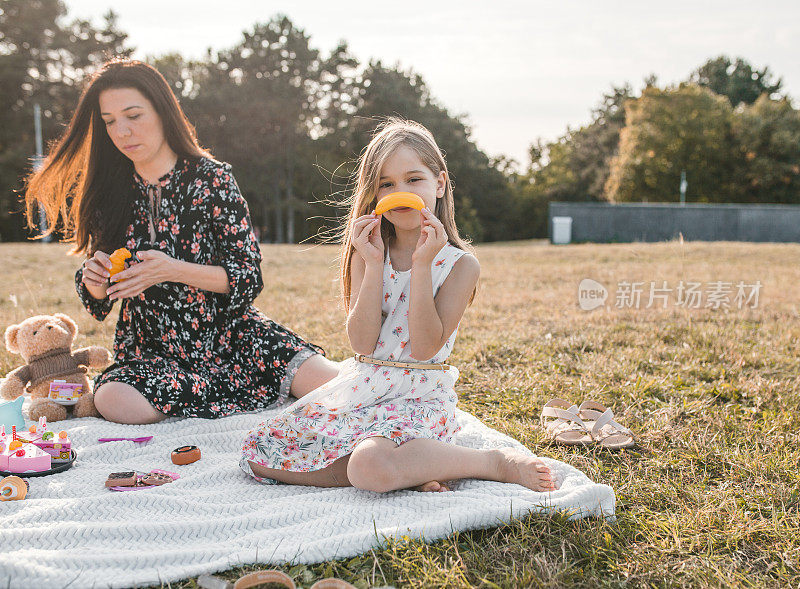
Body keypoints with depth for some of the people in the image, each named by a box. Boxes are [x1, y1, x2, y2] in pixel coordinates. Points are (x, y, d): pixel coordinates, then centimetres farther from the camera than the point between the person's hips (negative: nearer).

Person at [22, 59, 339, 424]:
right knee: (115, 401, -32)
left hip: (229, 334, -2)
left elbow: (249, 278, -10)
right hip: (150, 350, 3)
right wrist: (93, 280, -15)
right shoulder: (107, 195, 2)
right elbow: (98, 298, 9)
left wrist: (173, 270, -24)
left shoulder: (210, 178, -6)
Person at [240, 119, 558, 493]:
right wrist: (374, 264, -15)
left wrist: (422, 265, -19)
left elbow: (425, 347, -16)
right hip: (359, 387, 6)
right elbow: (362, 343, -8)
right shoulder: (366, 255, 4)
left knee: (371, 466, -37)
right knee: (259, 452, -7)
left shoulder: (460, 263, -6)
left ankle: (497, 462, -13)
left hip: (420, 395, -5)